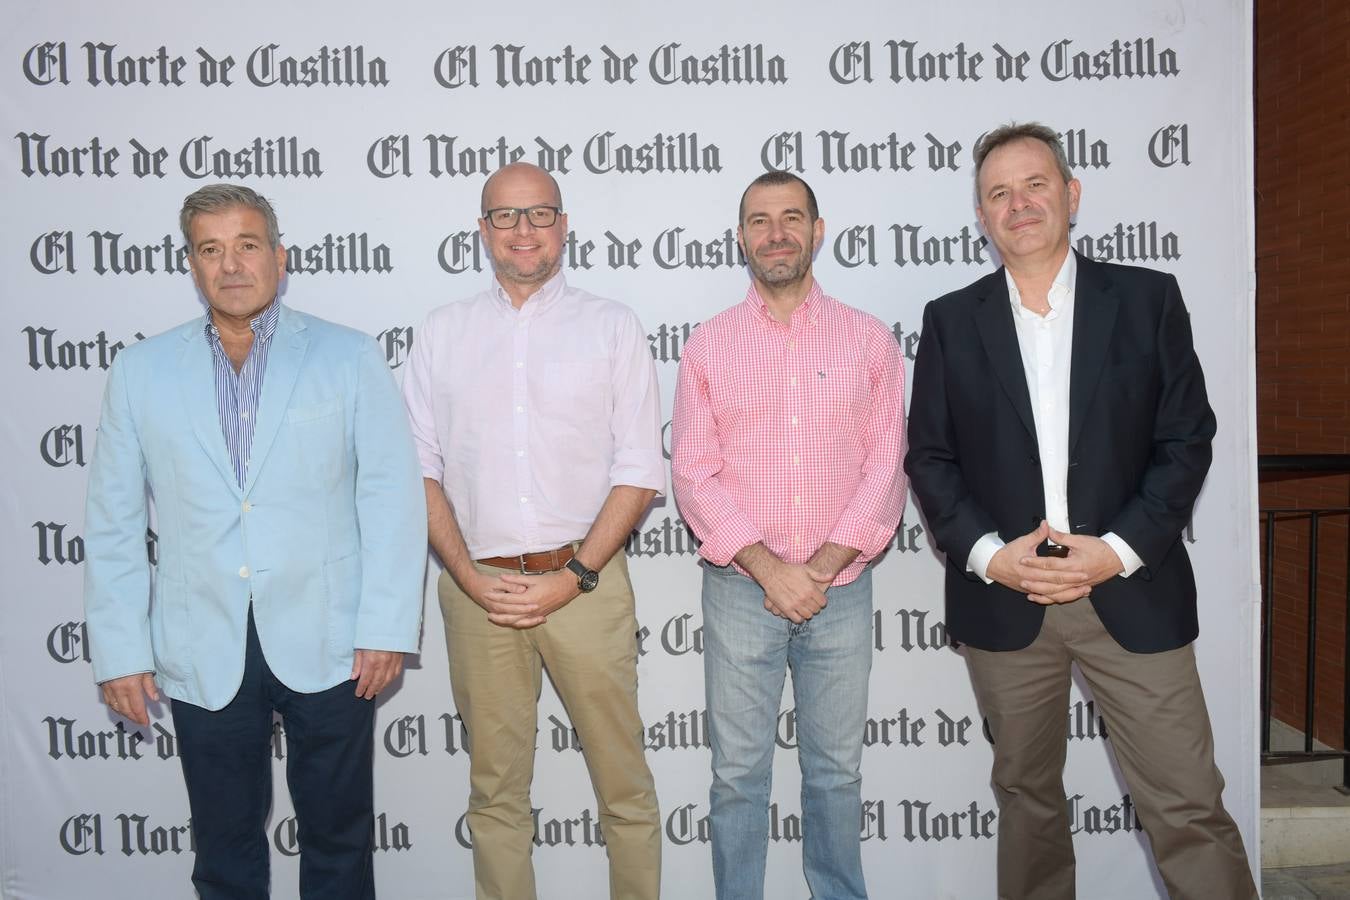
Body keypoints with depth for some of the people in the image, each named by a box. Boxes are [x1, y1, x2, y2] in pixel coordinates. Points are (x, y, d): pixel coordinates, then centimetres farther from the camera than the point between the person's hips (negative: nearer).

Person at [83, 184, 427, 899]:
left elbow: (391, 497, -4)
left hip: (326, 645, -1)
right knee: (224, 842, 16)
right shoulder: (141, 370, 5)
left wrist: (386, 626, -9)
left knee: (338, 836, 13)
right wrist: (120, 650, 3)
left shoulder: (349, 358, 0)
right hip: (203, 651, 2)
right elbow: (112, 522, 6)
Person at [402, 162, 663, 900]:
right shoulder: (443, 332, 10)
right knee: (495, 789, 13)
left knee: (624, 783, 6)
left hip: (585, 580, -1)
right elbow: (419, 466, 7)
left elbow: (639, 471, -1)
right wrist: (469, 576, -5)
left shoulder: (611, 326, 4)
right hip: (477, 586, 2)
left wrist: (572, 578, -9)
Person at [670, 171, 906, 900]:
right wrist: (769, 568, -13)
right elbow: (693, 473, -3)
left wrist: (822, 567, -11)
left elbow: (885, 466, 0)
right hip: (740, 592, 0)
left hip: (841, 590, 1)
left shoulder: (869, 340, 4)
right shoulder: (708, 345, 3)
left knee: (836, 769, 14)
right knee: (738, 772, 9)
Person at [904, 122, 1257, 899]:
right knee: (1027, 796, 16)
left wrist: (1118, 550, -12)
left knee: (1190, 809, 0)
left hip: (1131, 593, -1)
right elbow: (929, 457, 2)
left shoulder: (1148, 299, 3)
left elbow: (1186, 438, 0)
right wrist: (989, 554, -11)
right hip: (1004, 598, 1)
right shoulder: (951, 320, 5)